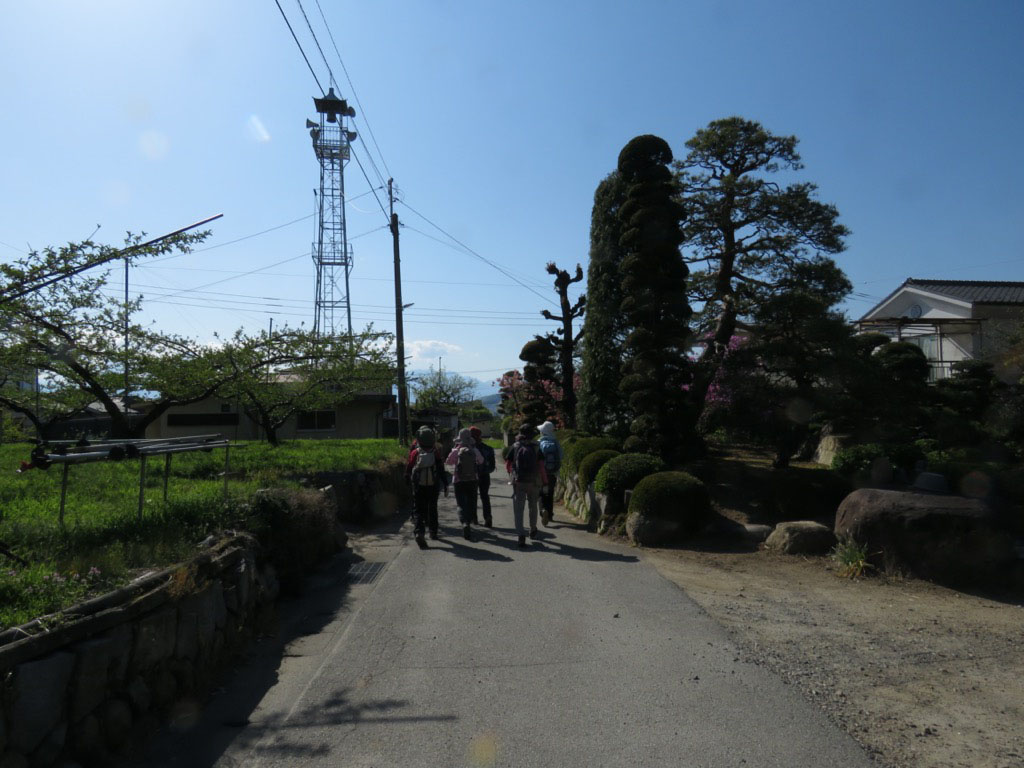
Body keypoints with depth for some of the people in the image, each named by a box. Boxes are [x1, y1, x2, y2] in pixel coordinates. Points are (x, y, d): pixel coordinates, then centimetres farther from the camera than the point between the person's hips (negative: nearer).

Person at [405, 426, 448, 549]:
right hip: (433, 486, 1)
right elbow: (442, 471, -6)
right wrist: (445, 485, -2)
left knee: (418, 510, 0)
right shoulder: (437, 453, -5)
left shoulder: (415, 453, -4)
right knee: (432, 509, 18)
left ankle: (419, 533, -20)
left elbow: (408, 469, 4)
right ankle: (433, 532, 28)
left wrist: (408, 481, 20)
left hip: (418, 486, -1)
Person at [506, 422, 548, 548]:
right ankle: (533, 530, 36)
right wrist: (545, 482, 0)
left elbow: (507, 464, 2)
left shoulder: (515, 447, -1)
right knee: (533, 506, 21)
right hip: (534, 482, 1)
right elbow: (541, 466, -8)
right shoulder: (536, 448, -3)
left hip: (518, 482, -1)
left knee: (518, 509, 0)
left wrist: (512, 474, 20)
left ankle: (521, 534, -14)